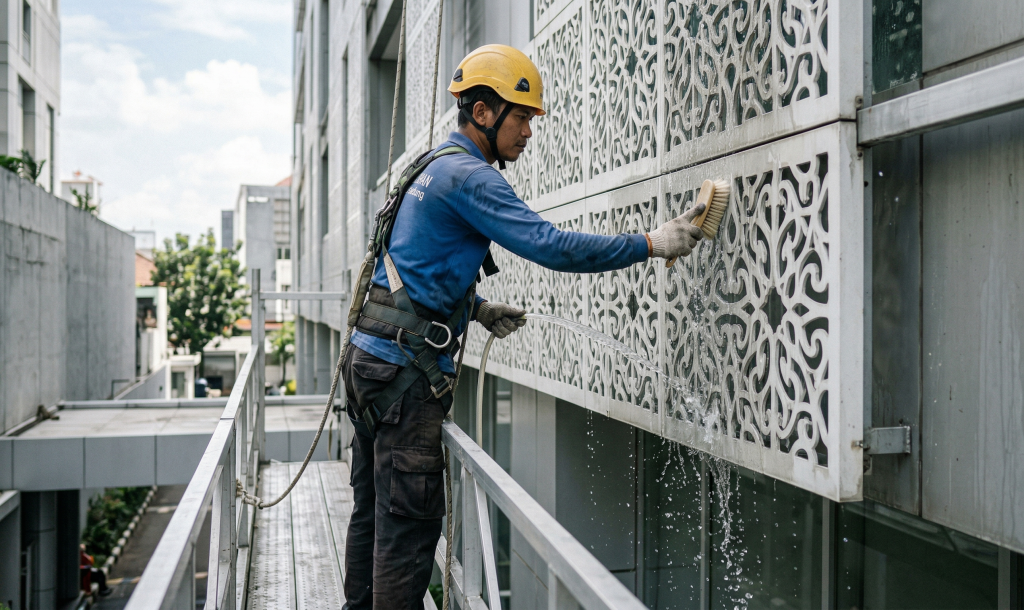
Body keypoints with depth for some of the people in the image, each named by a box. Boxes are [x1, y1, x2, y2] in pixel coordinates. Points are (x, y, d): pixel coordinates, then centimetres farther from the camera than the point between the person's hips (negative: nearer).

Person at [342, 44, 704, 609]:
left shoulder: (436, 167, 18)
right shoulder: (469, 176, -14)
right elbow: (550, 245, -22)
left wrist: (476, 309, 15)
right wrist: (652, 244, -17)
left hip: (371, 354, 10)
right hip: (404, 367, -10)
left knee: (373, 509, 18)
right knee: (408, 521, -3)